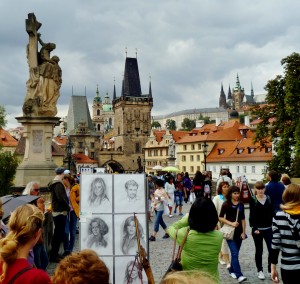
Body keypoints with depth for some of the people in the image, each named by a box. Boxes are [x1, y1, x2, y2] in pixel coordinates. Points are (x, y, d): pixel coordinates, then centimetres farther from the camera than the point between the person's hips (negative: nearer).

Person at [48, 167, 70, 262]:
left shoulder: (54, 184, 15)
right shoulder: (58, 184, -17)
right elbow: (61, 198, -24)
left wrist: (66, 207, 12)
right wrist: (68, 207, -11)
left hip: (57, 211, 10)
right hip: (60, 212, -10)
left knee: (57, 233, 17)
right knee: (59, 234, -5)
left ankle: (54, 254, 25)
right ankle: (54, 256, -1)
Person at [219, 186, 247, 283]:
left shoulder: (241, 205, 6)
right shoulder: (226, 204, -6)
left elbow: (243, 219, 8)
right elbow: (220, 218, -5)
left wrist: (243, 232, 3)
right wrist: (231, 223, -15)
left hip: (239, 232, 4)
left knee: (235, 253, 11)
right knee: (235, 253, -10)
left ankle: (232, 270, 28)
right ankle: (239, 275, -12)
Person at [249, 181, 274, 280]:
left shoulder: (269, 199, 2)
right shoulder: (253, 200, -5)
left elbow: (272, 213, 6)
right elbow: (252, 215, -6)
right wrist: (254, 228, -12)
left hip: (268, 228, 2)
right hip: (257, 229, -2)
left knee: (272, 249, -4)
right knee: (259, 250, 9)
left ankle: (271, 270, 9)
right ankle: (260, 270, 21)